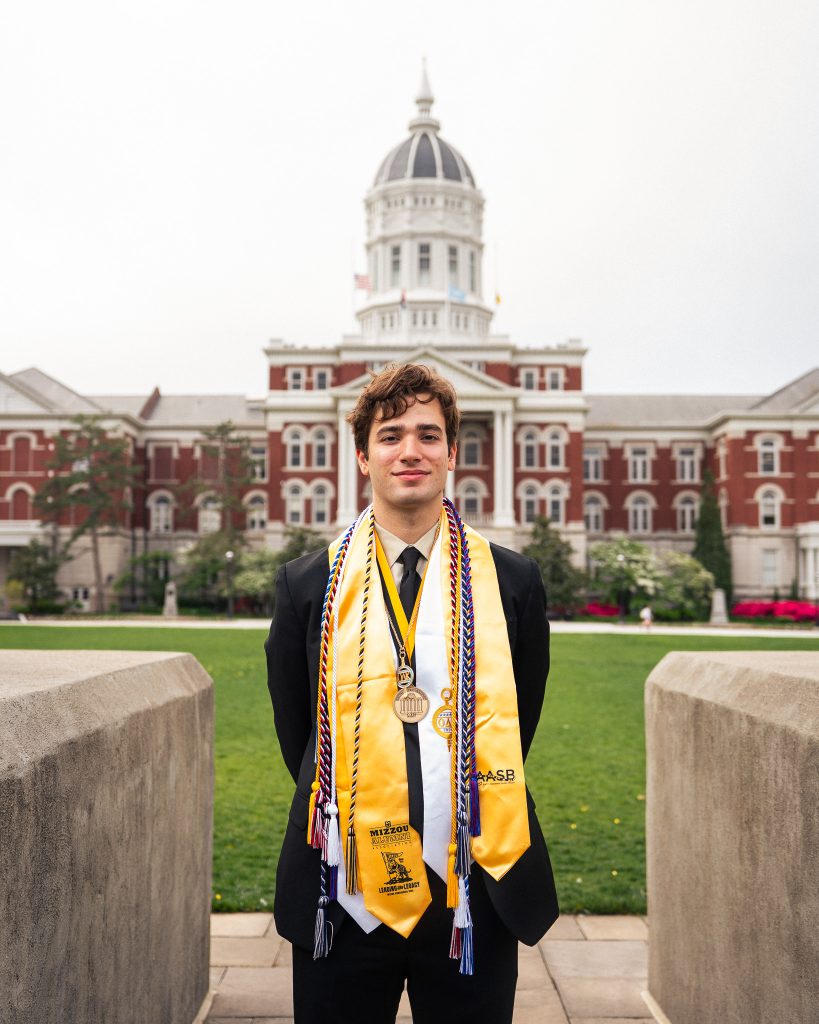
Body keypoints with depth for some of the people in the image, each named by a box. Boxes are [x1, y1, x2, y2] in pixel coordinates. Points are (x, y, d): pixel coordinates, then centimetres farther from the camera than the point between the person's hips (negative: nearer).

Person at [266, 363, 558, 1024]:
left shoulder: (512, 582, 1)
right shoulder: (309, 584, 0)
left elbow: (519, 725, 9)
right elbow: (296, 730, 9)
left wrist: (464, 816, 9)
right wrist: (351, 818, 8)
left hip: (474, 894, 0)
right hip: (345, 895, 0)